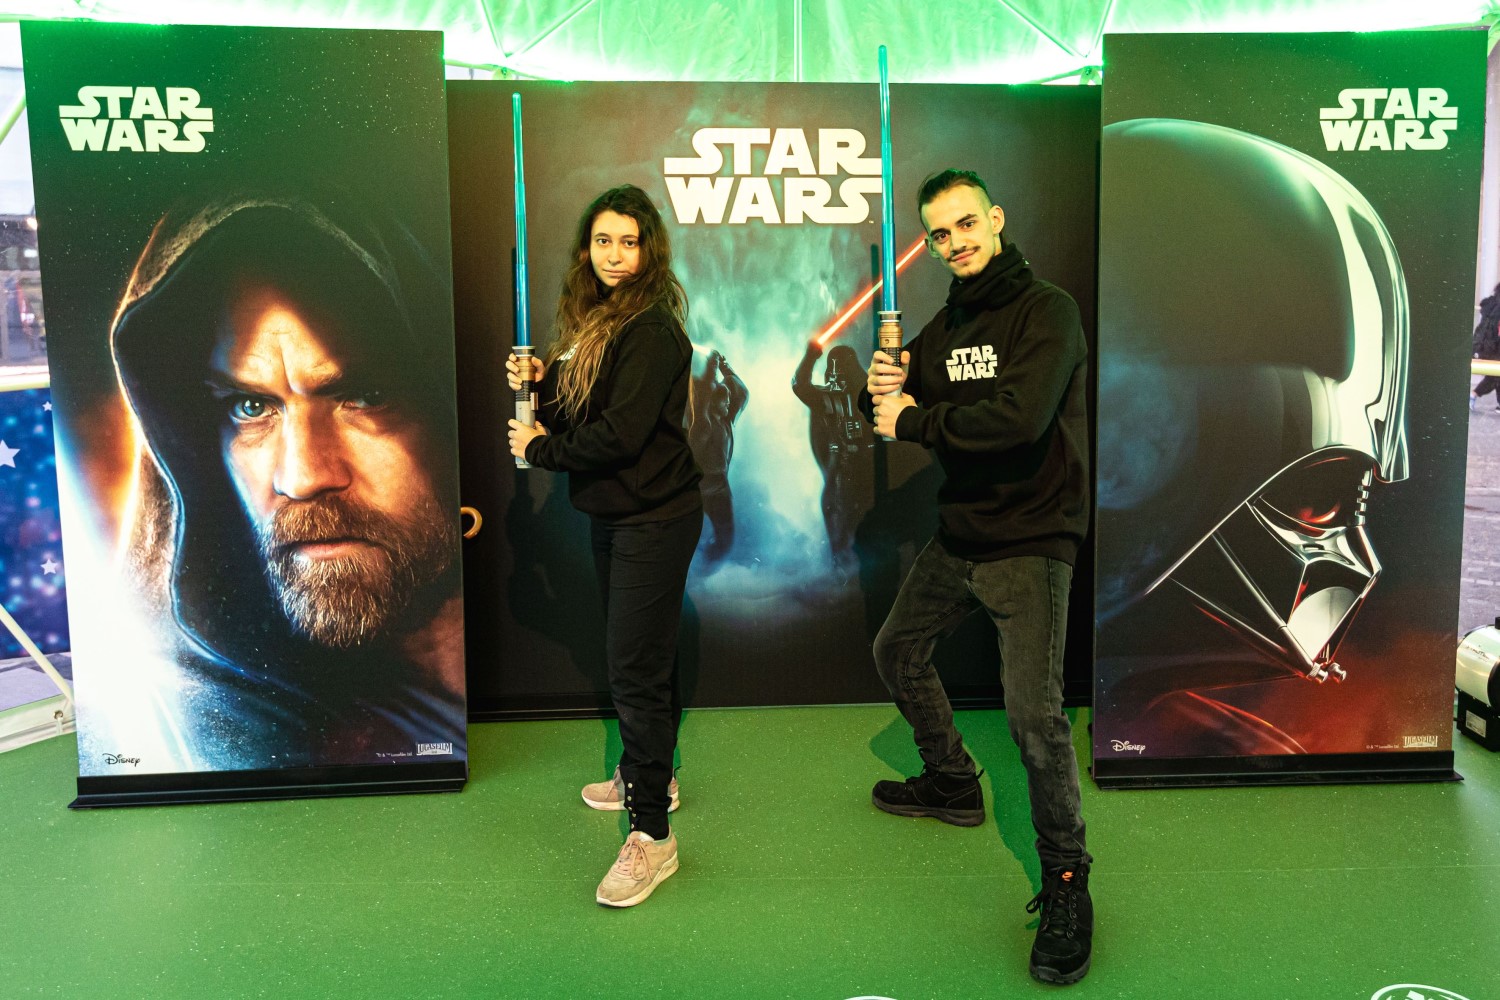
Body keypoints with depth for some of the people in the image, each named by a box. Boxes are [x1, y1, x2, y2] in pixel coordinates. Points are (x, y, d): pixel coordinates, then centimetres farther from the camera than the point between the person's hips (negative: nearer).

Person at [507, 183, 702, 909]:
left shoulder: (652, 329, -17)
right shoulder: (594, 318, 11)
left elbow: (621, 434, -24)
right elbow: (577, 411, 12)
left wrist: (538, 448, -12)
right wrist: (539, 383, -6)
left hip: (652, 521, -9)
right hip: (611, 515, 9)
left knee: (636, 667, -7)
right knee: (631, 656, 20)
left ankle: (652, 833, 2)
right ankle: (644, 775, 39)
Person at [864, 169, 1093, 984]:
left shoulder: (1046, 311, -13)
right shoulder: (942, 326, 10)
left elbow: (1018, 417, -28)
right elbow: (916, 419, 10)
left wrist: (913, 421, -17)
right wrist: (891, 389, -13)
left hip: (1031, 539, -8)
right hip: (957, 535, 8)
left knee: (1034, 714, -18)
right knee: (897, 653, 20)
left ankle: (1065, 878, 3)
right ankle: (953, 784, 42)